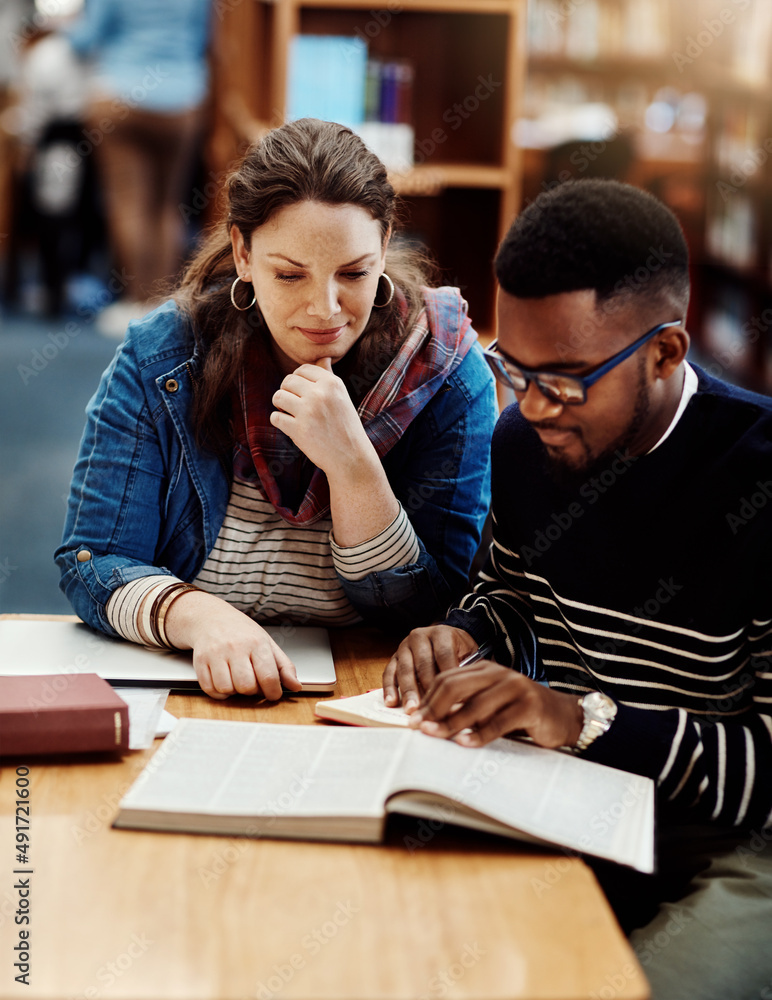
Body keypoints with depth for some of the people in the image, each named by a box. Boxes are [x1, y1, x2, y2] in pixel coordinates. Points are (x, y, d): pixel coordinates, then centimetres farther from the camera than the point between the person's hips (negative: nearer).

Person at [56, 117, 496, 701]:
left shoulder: (447, 372, -9)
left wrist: (351, 462, -25)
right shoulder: (158, 359, -6)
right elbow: (93, 564, -9)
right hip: (181, 689, 0)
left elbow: (431, 614, -10)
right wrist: (198, 615, -30)